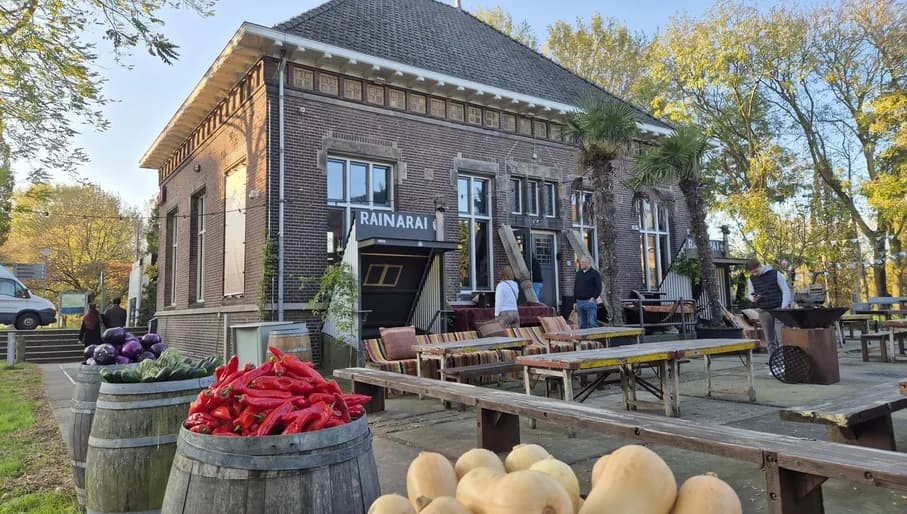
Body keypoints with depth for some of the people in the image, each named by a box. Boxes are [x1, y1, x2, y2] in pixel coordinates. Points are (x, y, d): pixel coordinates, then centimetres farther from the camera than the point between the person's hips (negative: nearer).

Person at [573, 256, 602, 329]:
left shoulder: (595, 273, -1)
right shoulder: (578, 273, 16)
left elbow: (599, 288, -6)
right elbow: (575, 287, 19)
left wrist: (594, 298, -14)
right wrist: (575, 298, 11)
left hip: (590, 302, -6)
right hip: (579, 302, 6)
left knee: (592, 324, -6)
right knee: (582, 325, 9)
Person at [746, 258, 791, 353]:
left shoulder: (775, 274, -5)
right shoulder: (751, 279, 5)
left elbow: (786, 291, -2)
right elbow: (750, 293, 14)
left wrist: (784, 307, -11)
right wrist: (753, 298, -11)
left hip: (778, 309, -3)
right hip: (764, 311, 4)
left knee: (781, 338, -8)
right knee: (770, 340, 8)